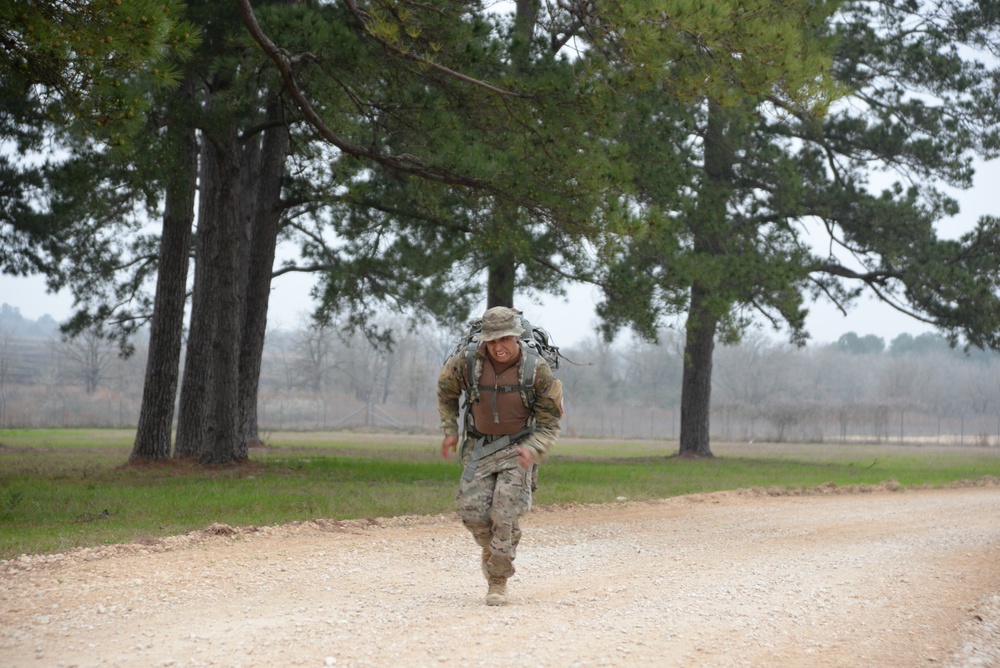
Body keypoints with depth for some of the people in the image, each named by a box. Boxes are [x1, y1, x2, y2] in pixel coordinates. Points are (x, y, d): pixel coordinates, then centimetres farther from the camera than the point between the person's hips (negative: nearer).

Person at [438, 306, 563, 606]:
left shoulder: (537, 369, -15)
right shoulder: (467, 362, -12)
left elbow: (550, 421, -7)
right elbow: (446, 390, 12)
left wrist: (533, 449, -24)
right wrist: (450, 430, 7)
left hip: (518, 448, -2)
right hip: (479, 447, 2)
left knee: (505, 512, -15)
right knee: (472, 509, -10)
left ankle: (498, 580, 0)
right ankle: (491, 549, 23)